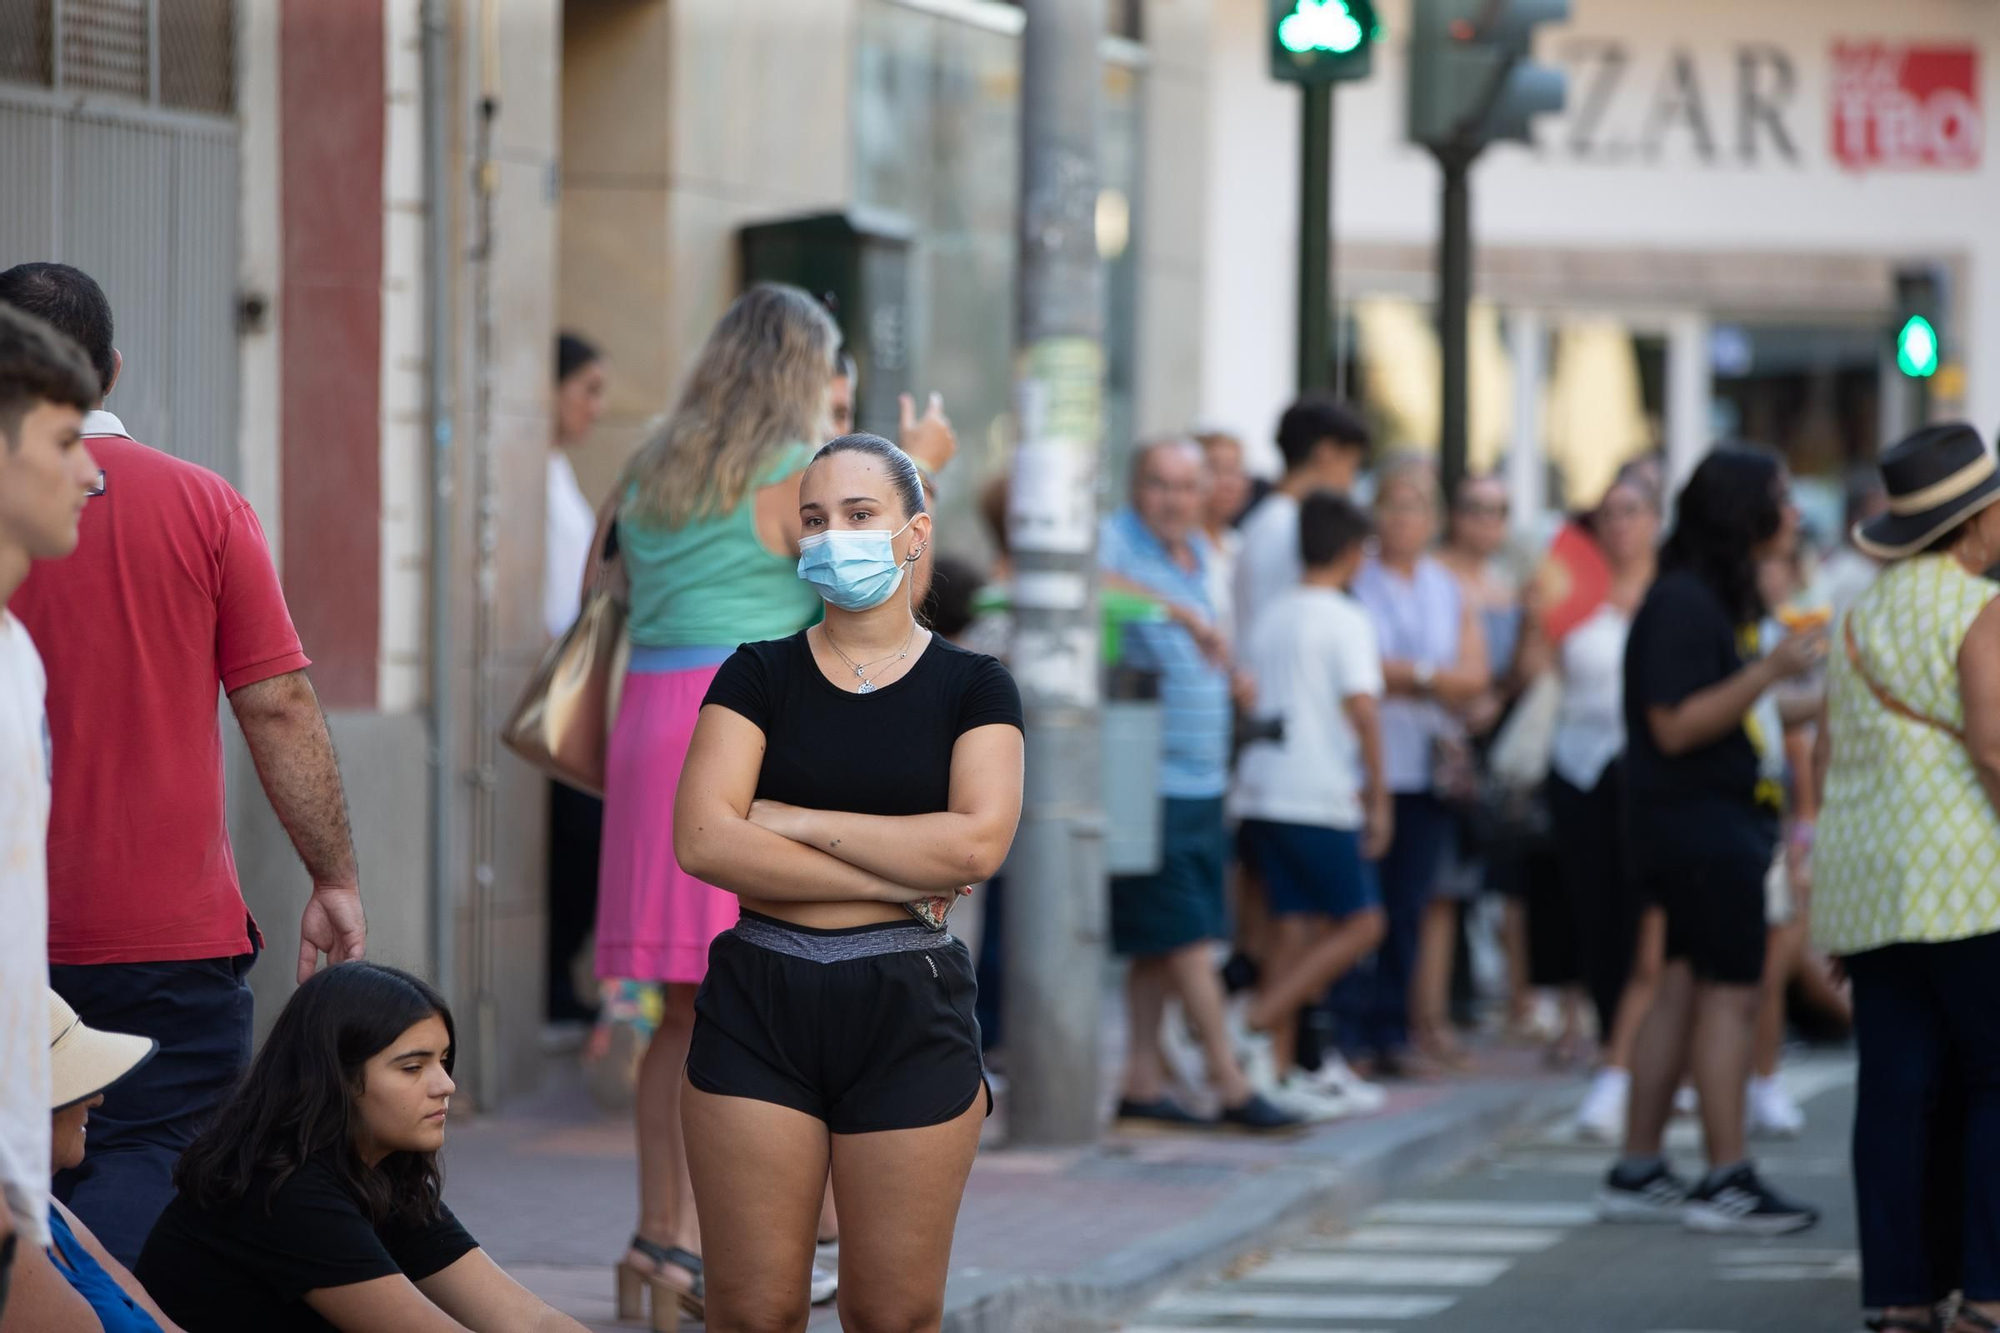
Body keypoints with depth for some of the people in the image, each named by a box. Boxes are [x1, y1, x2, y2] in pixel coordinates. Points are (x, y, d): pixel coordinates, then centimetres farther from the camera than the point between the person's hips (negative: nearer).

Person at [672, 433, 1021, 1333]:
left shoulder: (972, 686, 5)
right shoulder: (758, 676, 6)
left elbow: (977, 843, -13)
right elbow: (703, 841, -9)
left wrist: (796, 821, -9)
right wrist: (894, 878, -11)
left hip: (909, 1013, 0)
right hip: (758, 1002, 1)